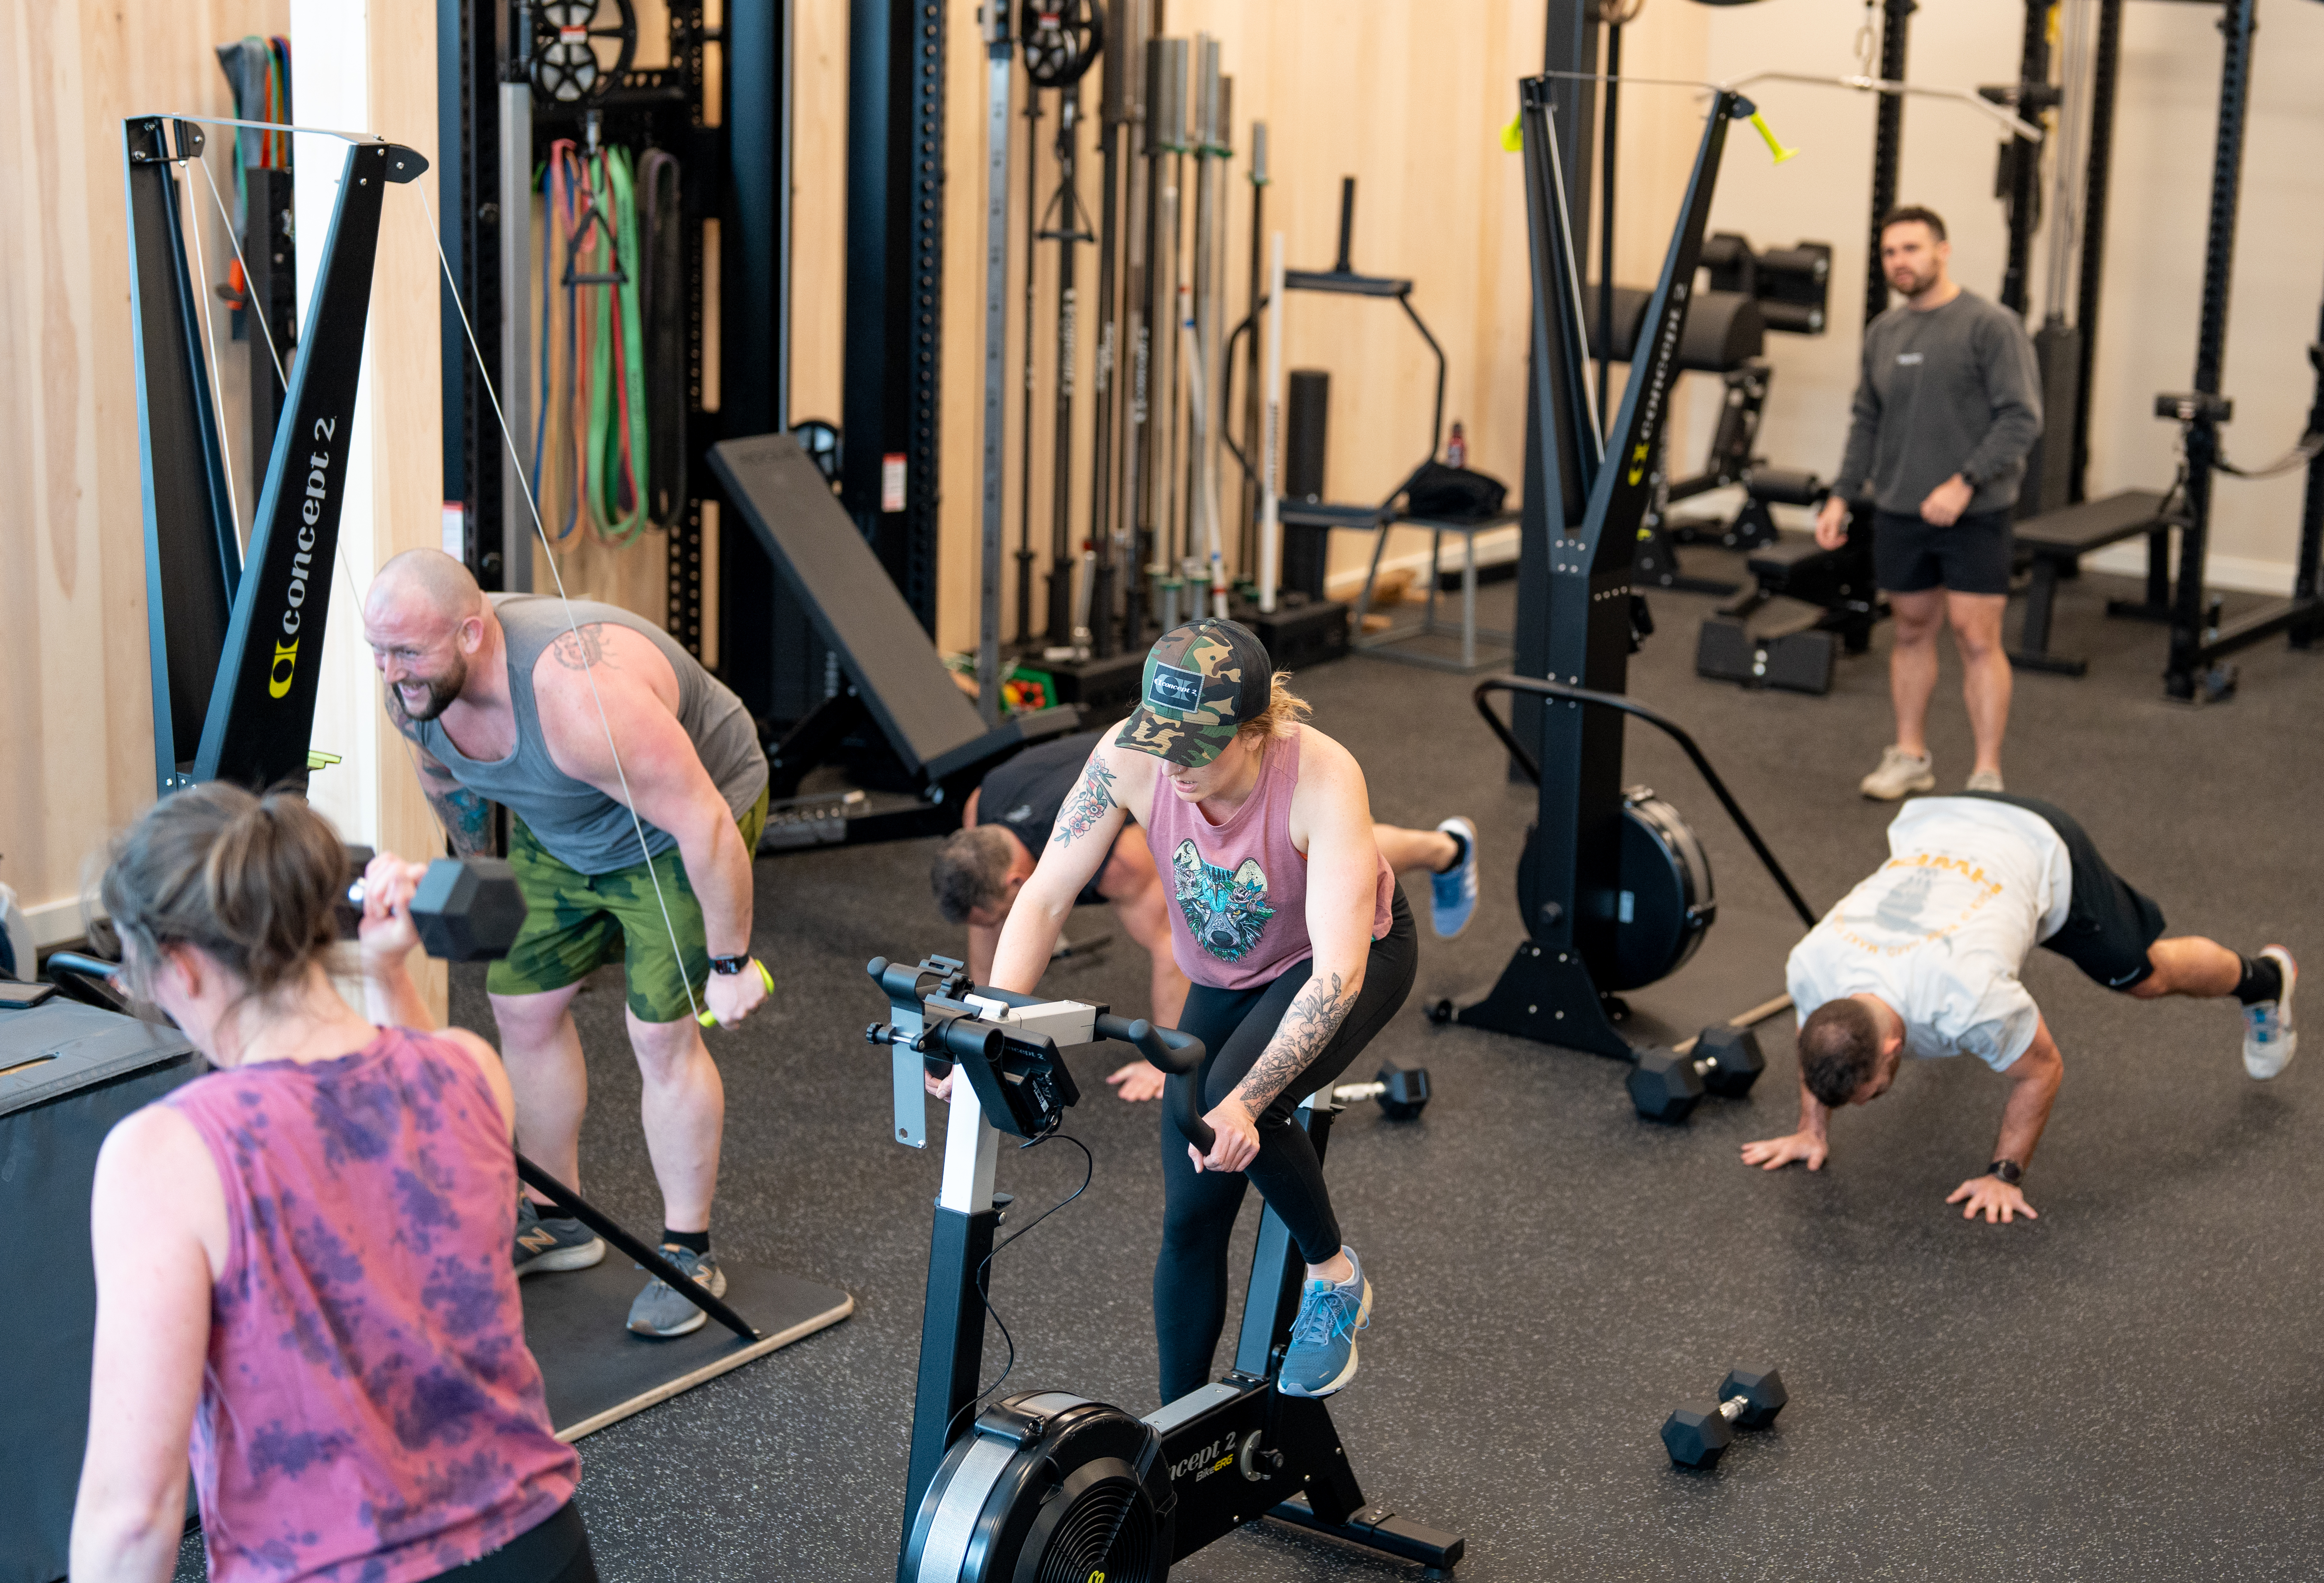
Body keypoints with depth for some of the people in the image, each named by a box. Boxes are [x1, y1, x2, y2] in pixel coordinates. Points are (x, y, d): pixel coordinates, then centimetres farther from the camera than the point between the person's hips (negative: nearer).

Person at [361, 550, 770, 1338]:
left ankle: (688, 1254, 7)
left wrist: (731, 963, -25)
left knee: (660, 1031, -10)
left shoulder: (578, 696, -43)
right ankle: (555, 1221, 26)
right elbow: (445, 777, 7)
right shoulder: (414, 688, -19)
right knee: (523, 1005, 8)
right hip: (556, 831, 7)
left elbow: (704, 825, -34)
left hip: (689, 820, -7)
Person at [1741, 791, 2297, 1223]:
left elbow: (2042, 1069, -23)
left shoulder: (1968, 997, -44)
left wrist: (2004, 1175, -19)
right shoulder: (1809, 969, -30)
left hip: (2038, 846, -4)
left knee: (2145, 973, 14)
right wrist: (1811, 1131, -4)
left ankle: (2262, 980, 44)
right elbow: (1817, 1043, -3)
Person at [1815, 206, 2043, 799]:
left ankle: (1987, 774, 0)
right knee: (1912, 631, 14)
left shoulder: (1992, 326, -8)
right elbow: (1867, 423, 19)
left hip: (1974, 514, -6)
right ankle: (1911, 756, 25)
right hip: (1899, 512, 6)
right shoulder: (1882, 333, 11)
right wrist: (1841, 496, 12)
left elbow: (2021, 417, -13)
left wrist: (1964, 483, -21)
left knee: (1976, 638, -5)